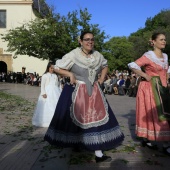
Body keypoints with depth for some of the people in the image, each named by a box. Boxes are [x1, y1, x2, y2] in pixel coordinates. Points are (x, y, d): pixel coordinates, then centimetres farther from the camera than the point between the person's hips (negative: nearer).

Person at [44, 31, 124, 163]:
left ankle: (99, 154, 8)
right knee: (74, 120, 7)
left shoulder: (98, 56, 4)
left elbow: (105, 66, 23)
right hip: (76, 93, -4)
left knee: (97, 119, 1)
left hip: (94, 92, 4)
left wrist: (101, 80, 10)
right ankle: (74, 145, 34)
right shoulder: (73, 55, -10)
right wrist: (70, 74, -17)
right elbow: (57, 68, -6)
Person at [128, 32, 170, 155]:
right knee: (156, 115, -6)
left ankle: (146, 139, 20)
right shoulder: (148, 56, -10)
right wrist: (145, 76, -16)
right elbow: (132, 66, -16)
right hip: (150, 88, -8)